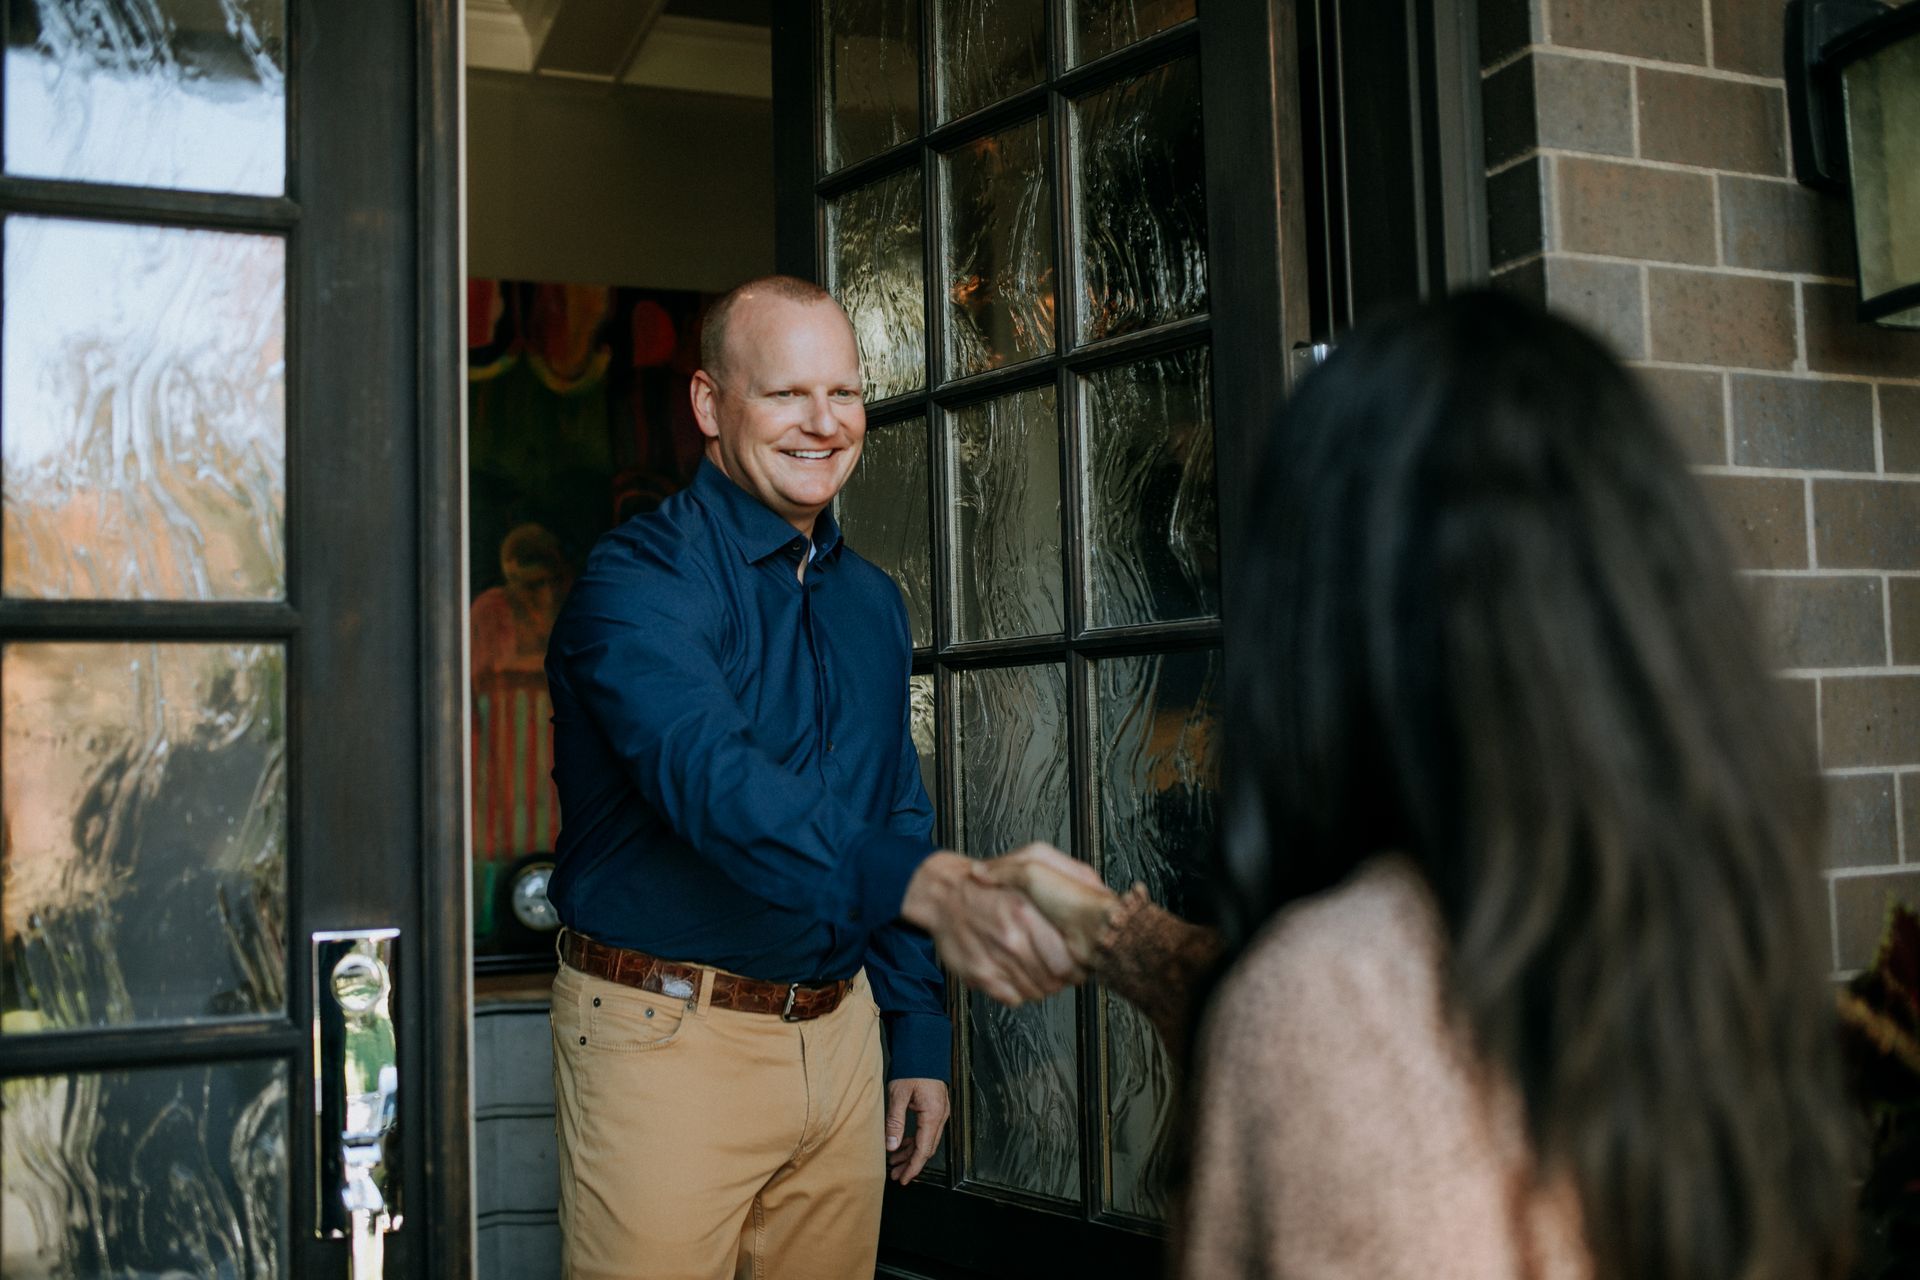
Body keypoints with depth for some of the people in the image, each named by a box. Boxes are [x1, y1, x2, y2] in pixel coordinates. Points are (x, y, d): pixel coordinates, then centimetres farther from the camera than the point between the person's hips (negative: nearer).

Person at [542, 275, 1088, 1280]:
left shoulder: (871, 601, 11)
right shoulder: (639, 581, -13)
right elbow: (712, 780, -31)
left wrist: (918, 1037, 13)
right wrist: (926, 887, -46)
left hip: (838, 1033, 6)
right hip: (666, 1034, -6)